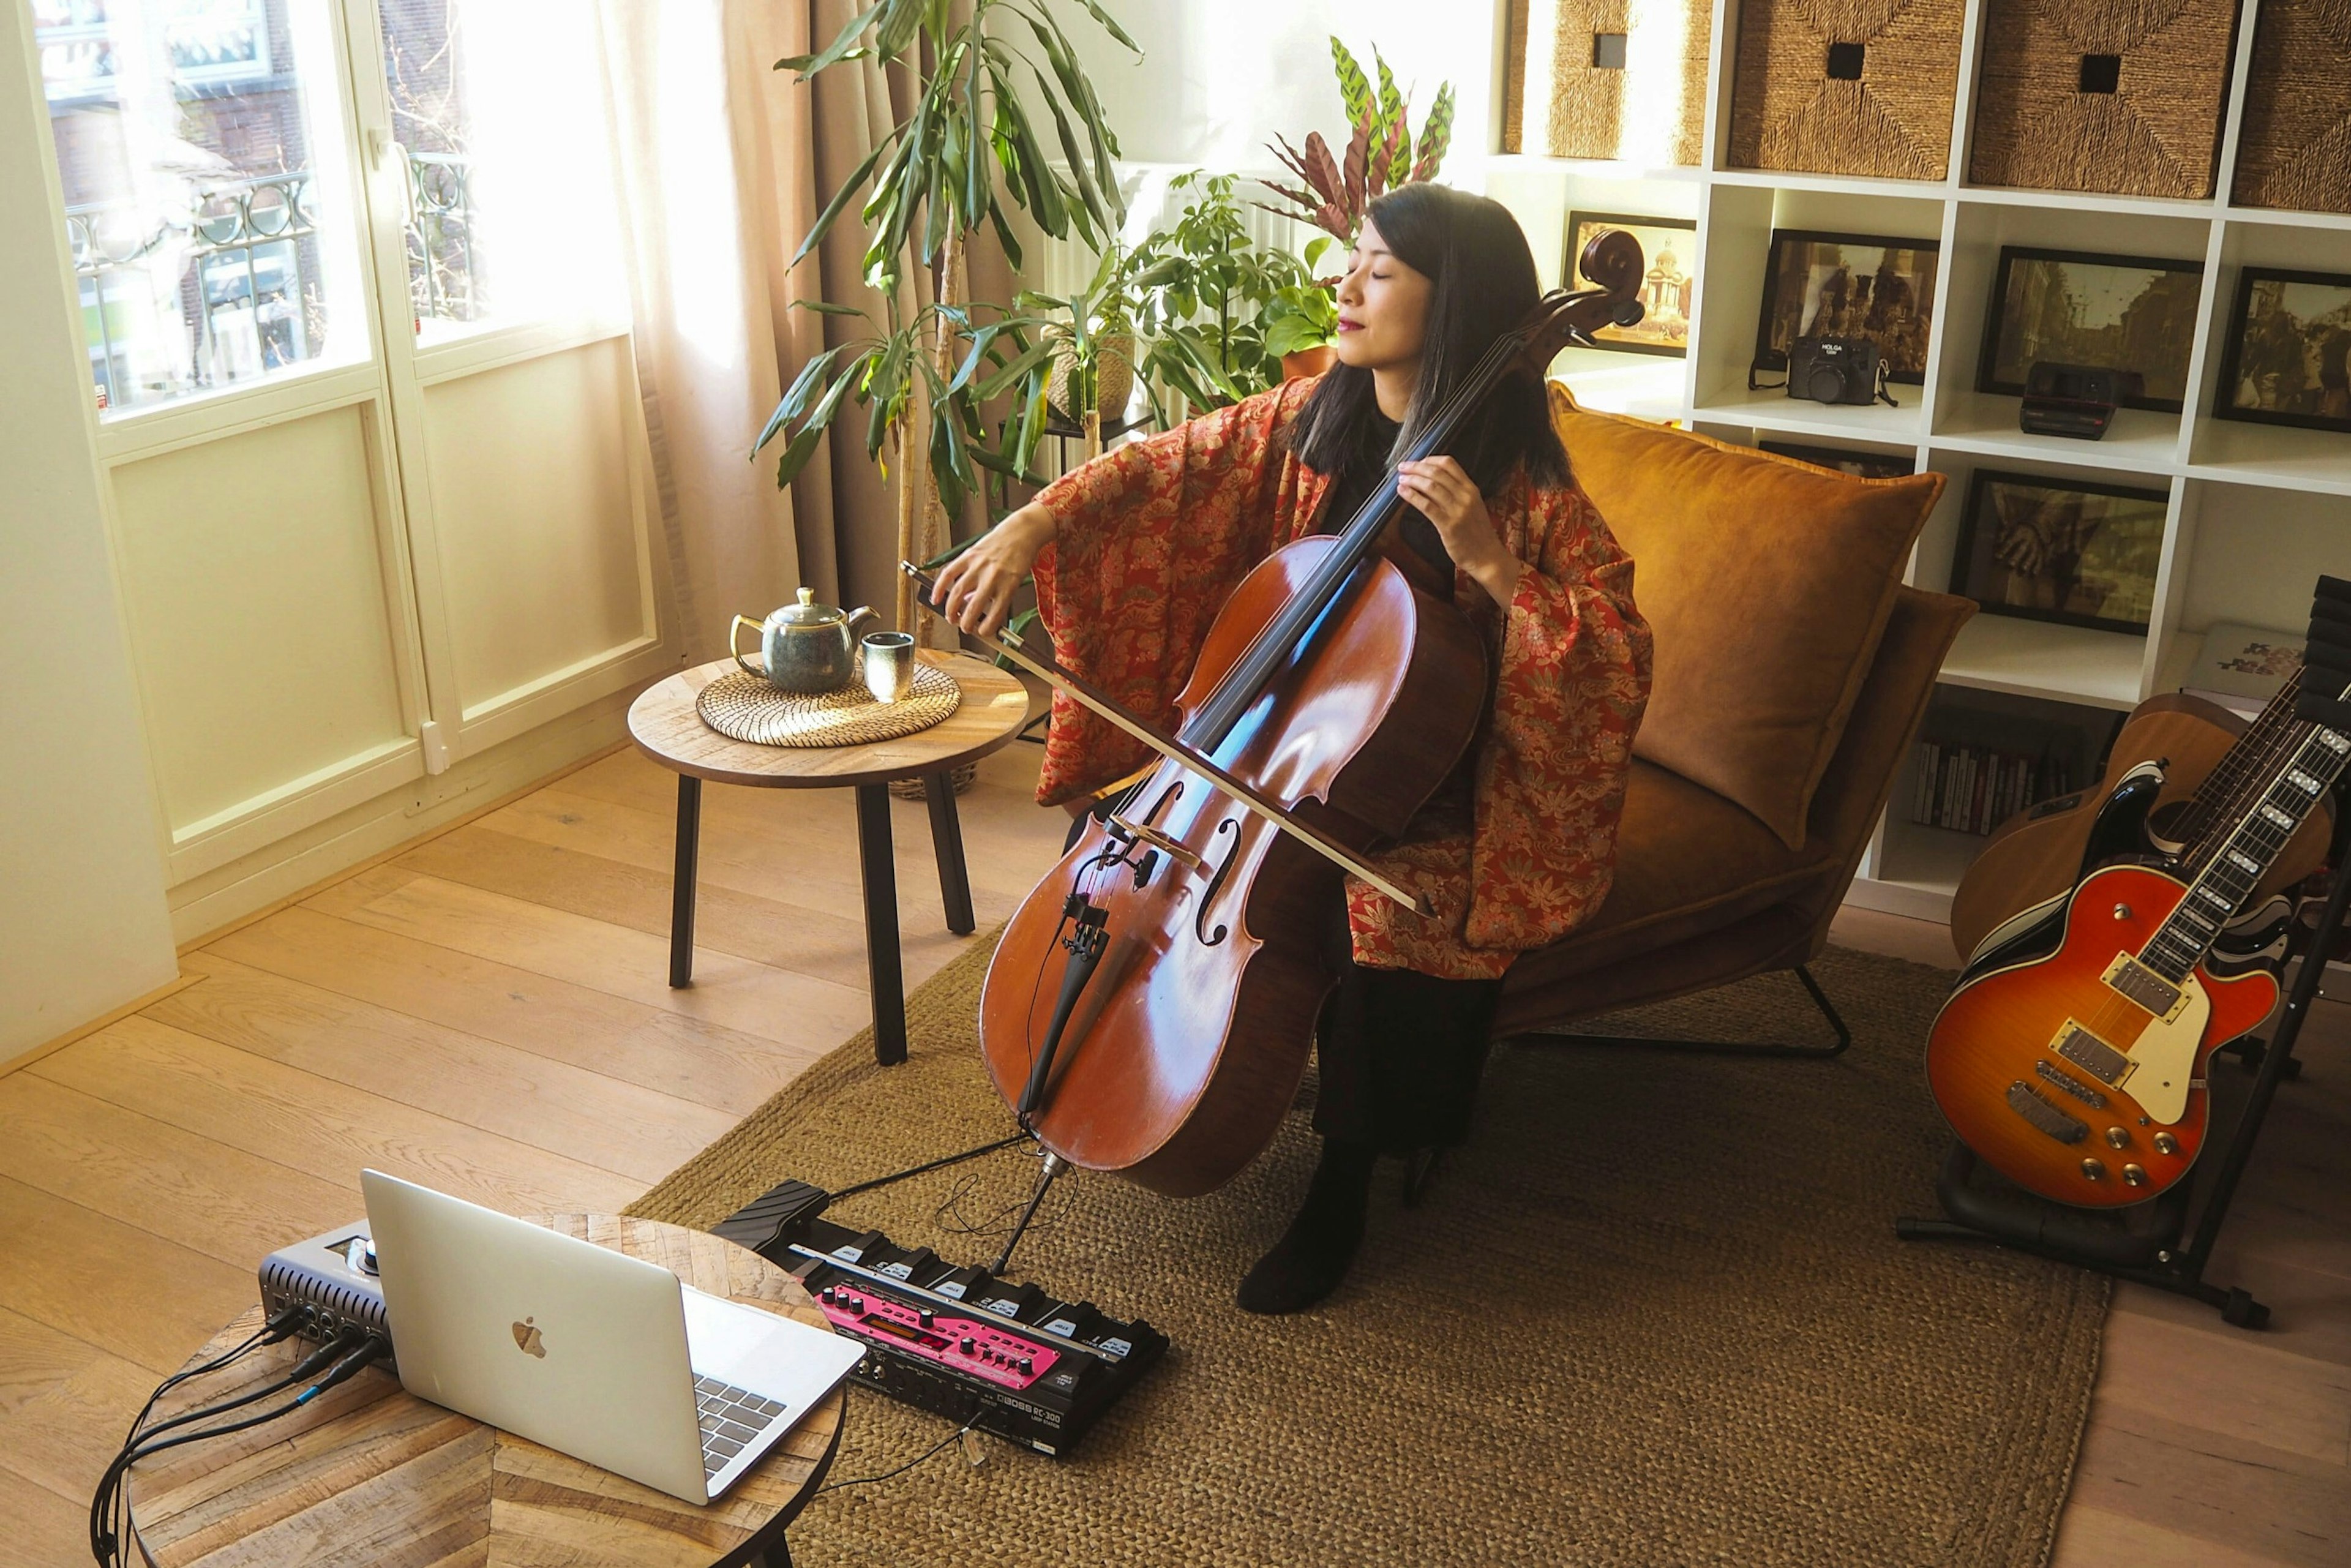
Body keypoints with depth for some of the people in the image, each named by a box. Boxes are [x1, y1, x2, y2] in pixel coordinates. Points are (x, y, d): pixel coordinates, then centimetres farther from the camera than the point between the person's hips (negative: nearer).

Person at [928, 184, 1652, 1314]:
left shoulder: (1524, 492, -14)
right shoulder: (1306, 424, 1)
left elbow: (1619, 665, -20)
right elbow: (1165, 469, 6)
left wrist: (1492, 564, -32)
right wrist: (1035, 522, -10)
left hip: (1419, 808, -5)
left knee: (1387, 929, -32)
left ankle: (1341, 1186, -6)